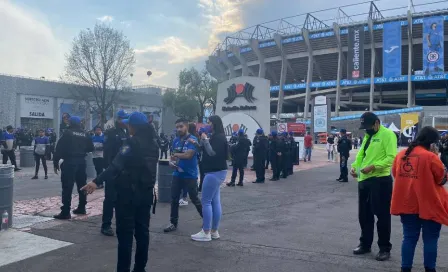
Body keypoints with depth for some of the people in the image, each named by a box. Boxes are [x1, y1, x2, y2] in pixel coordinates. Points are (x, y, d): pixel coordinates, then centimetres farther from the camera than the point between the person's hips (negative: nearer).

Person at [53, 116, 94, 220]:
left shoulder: (67, 133, -5)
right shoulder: (85, 134, 10)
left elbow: (60, 147, -9)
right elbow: (90, 148, 15)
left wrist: (55, 162, -6)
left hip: (69, 162, -5)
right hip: (81, 161, 6)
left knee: (67, 187, -6)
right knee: (82, 185, 16)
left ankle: (65, 212, -8)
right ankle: (81, 208, 23)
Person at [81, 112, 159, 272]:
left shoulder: (132, 143, -18)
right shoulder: (153, 143, 5)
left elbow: (116, 165, -29)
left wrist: (97, 181, -35)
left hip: (129, 193, -7)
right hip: (146, 192, 7)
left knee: (125, 233, 0)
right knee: (142, 231, 13)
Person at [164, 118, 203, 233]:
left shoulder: (193, 139, -13)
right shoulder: (176, 140, 7)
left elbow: (188, 155, -24)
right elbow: (174, 155, 14)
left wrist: (176, 155, -9)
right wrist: (171, 161, -8)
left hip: (190, 175, -6)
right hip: (177, 174, 6)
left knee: (194, 199, 4)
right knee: (174, 199, 7)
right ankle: (173, 223, 18)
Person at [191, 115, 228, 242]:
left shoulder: (219, 137, -14)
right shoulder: (216, 137, 18)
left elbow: (213, 153, -23)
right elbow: (208, 151, 17)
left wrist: (205, 140, -17)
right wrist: (202, 141, 8)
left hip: (214, 172, -10)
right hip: (216, 172, 10)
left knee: (206, 202, -7)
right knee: (215, 202, 10)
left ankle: (206, 233, -3)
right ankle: (214, 231, 14)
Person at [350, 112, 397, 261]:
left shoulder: (387, 134, -10)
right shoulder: (367, 136, 16)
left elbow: (392, 157, -19)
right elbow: (361, 155, 19)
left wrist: (373, 166, -26)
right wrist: (354, 166, 1)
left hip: (380, 180, -8)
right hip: (364, 180, 8)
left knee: (382, 215, 2)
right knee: (364, 214, 15)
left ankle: (385, 248, 16)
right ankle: (365, 244, 29)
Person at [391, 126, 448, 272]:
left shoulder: (401, 155, 3)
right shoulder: (431, 157, -14)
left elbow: (395, 175, 15)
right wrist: (436, 156, 3)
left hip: (407, 204, 5)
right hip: (429, 205, -5)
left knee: (409, 238, 13)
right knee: (430, 239, 9)